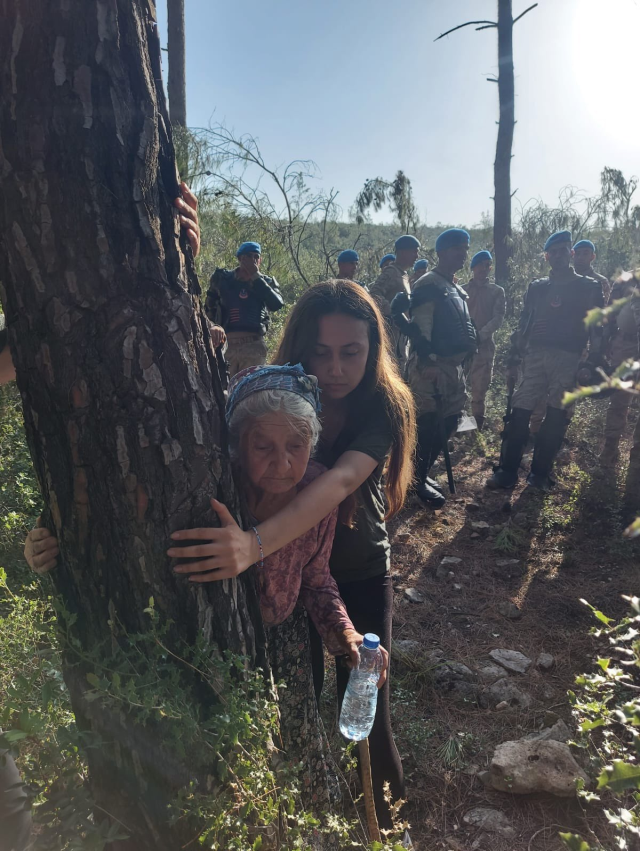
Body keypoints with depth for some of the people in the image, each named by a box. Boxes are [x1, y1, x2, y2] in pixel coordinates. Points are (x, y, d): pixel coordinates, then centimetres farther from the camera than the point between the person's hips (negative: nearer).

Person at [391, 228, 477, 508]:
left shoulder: (455, 289, 18)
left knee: (448, 421, 14)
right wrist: (427, 362, -23)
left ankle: (422, 472, 28)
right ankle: (418, 481, 9)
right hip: (431, 366, -9)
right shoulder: (428, 285, -11)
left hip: (453, 365, 10)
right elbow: (421, 327, -19)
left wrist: (461, 361, 20)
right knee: (428, 424, -5)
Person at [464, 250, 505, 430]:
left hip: (484, 347, 0)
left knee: (479, 391, 2)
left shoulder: (497, 291, 11)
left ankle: (477, 429, 7)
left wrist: (480, 335, -15)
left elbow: (498, 318, 0)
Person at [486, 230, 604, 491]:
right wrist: (516, 351, 8)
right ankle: (507, 471, 0)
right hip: (535, 355, 2)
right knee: (519, 413, -5)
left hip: (567, 359, -2)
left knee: (556, 418, 0)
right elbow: (524, 322, 16)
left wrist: (593, 361, -5)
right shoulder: (537, 287, 14)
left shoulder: (588, 287, 6)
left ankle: (540, 473, 9)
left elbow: (597, 326, 3)